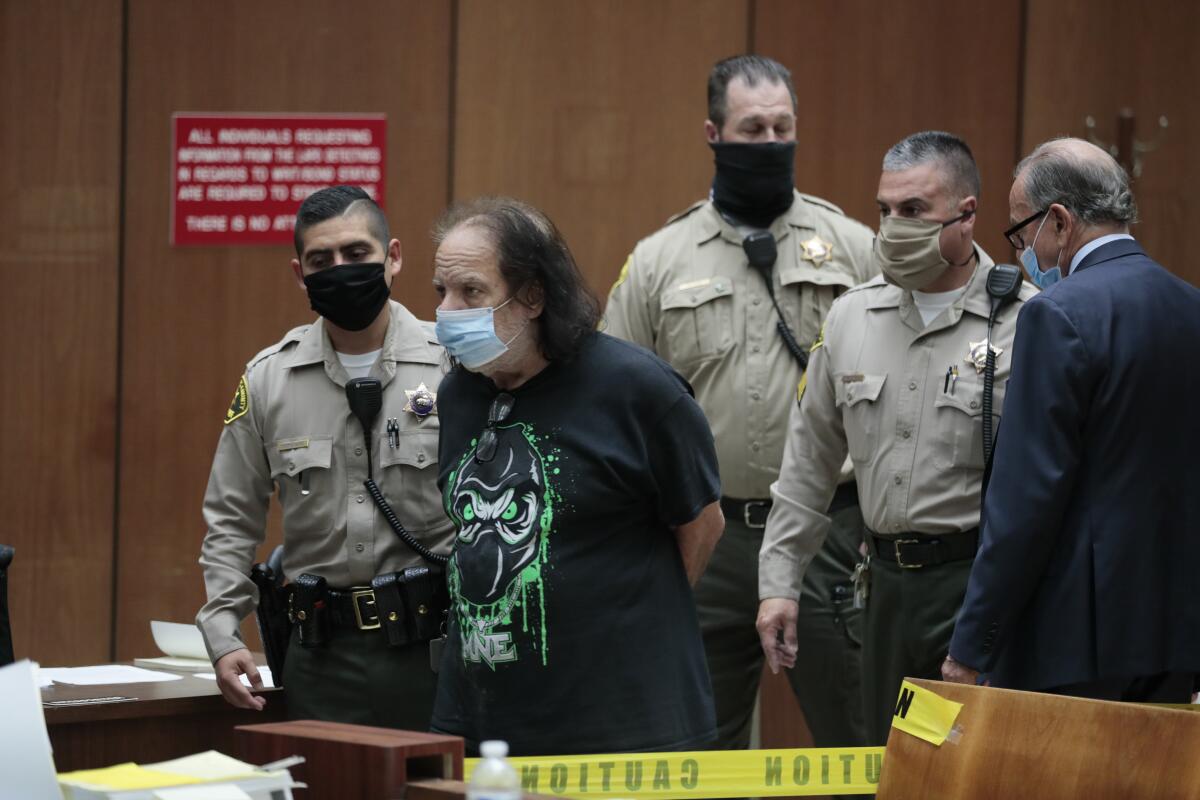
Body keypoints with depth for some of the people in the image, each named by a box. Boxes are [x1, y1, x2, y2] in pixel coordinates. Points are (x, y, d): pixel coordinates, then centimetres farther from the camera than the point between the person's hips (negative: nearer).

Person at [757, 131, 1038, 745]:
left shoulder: (1025, 322, -8)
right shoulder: (853, 316, 11)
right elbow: (809, 462, 17)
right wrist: (778, 581, 13)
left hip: (981, 584, -6)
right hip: (889, 579, 6)